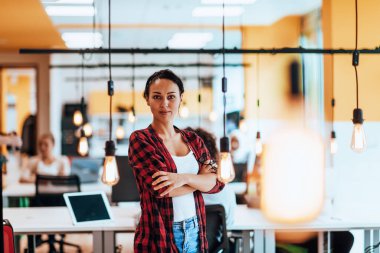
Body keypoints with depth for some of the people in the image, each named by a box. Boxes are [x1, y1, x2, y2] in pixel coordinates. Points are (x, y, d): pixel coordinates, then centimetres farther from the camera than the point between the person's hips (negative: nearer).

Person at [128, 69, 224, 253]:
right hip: (159, 237, -5)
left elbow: (218, 181, -3)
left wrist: (184, 178, -20)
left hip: (195, 232, 5)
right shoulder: (139, 140, -9)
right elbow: (161, 188, -20)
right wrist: (201, 179, -7)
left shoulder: (192, 139, 8)